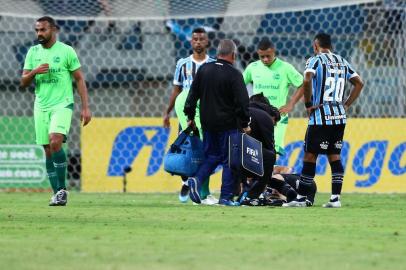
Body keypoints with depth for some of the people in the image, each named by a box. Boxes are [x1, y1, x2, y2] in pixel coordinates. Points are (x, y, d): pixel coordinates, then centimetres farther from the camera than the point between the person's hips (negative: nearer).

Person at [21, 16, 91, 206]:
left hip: (62, 105, -5)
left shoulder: (66, 51, -2)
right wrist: (35, 71, -12)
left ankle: (62, 189, -15)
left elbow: (79, 79, 0)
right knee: (48, 151, 2)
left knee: (55, 142, -23)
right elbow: (23, 82, 9)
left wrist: (85, 107, -6)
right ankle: (57, 193, 9)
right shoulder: (33, 52, 9)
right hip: (41, 106, 5)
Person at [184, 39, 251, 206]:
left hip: (207, 123, 5)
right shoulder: (234, 75, -12)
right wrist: (245, 124, -1)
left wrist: (190, 116, 18)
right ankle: (226, 197, 1)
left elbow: (193, 95, 9)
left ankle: (197, 180, -8)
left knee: (212, 156, 16)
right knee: (229, 160, 3)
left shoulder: (204, 69, 4)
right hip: (227, 124, -5)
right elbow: (242, 102, -12)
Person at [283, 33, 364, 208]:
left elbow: (307, 80, -23)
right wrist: (346, 105, 15)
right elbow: (359, 83, 16)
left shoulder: (315, 60, -6)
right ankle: (335, 198, 4)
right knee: (334, 157, 9)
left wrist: (308, 105, -12)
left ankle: (301, 198, 2)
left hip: (320, 117, -6)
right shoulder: (342, 62, 14)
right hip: (339, 117, 6)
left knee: (310, 157, -1)